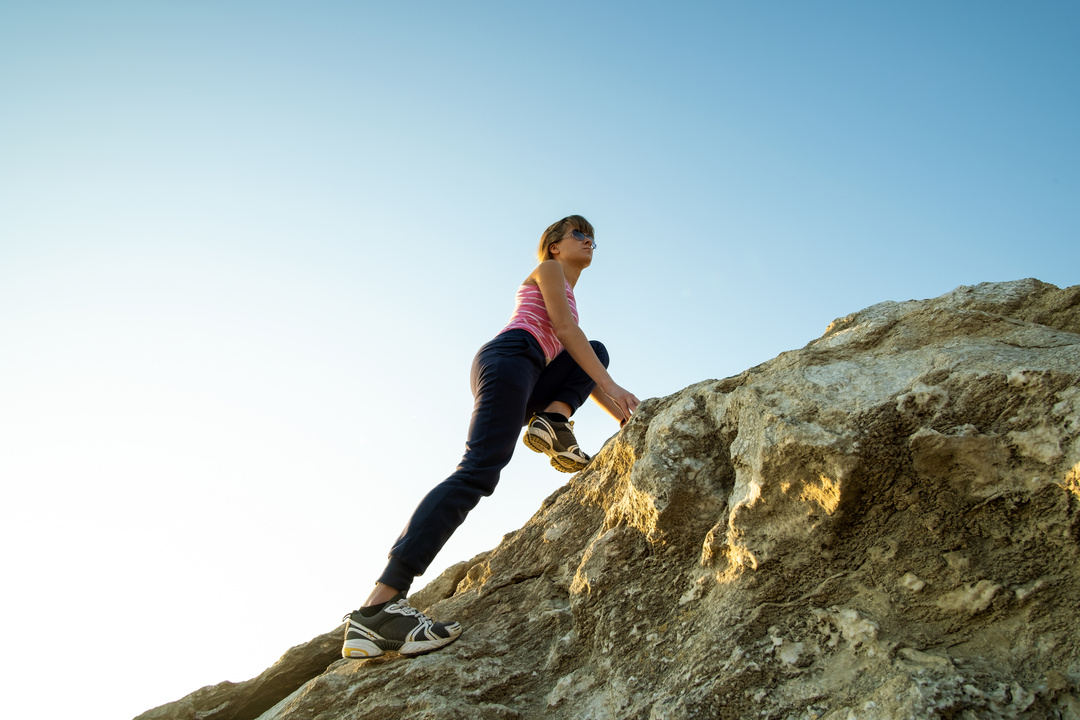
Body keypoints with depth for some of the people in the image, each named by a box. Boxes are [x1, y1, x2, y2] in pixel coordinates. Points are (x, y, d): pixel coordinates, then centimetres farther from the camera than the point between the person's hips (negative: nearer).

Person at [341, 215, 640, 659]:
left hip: (527, 387, 9)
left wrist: (620, 413, 25)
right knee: (479, 470, -28)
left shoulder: (568, 299, 38)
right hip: (508, 357, -9)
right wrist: (611, 387, -4)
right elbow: (566, 331, -1)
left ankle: (553, 421, -8)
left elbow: (583, 375, 34)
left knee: (595, 353, 20)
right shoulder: (548, 269, 15)